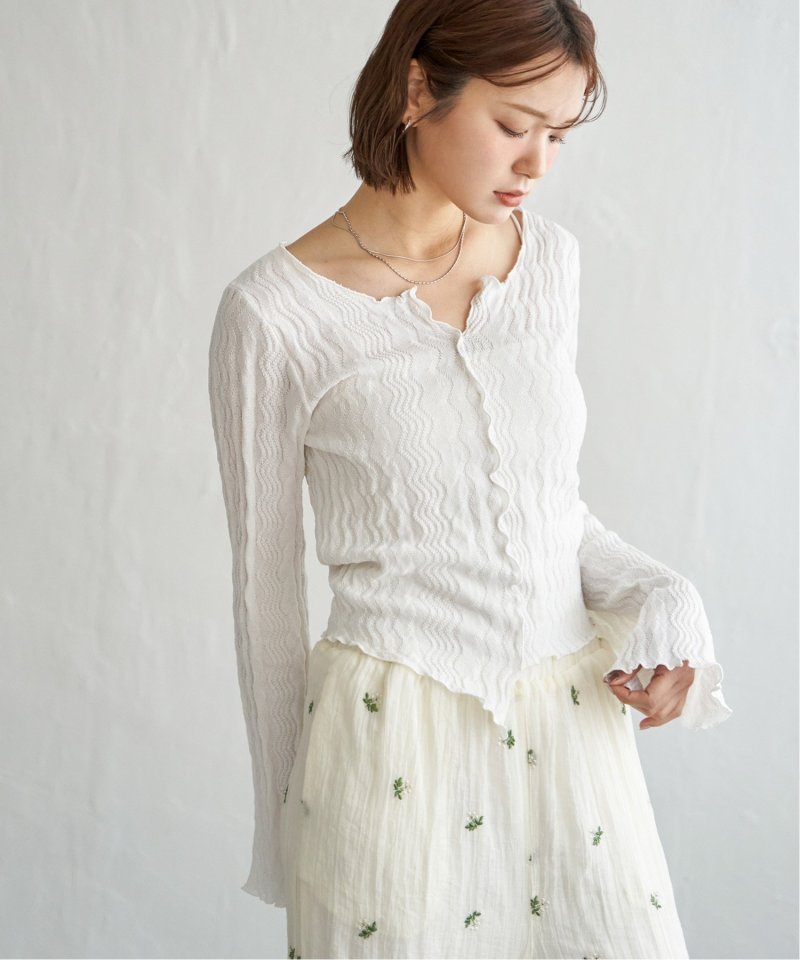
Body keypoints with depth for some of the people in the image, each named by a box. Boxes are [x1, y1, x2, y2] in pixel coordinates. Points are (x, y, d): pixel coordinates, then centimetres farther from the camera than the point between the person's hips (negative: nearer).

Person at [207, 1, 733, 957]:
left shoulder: (551, 257, 3)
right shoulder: (274, 312, -11)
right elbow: (265, 584, -3)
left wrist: (654, 600, -4)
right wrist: (282, 828, 5)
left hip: (575, 724, 5)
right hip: (398, 741, -4)